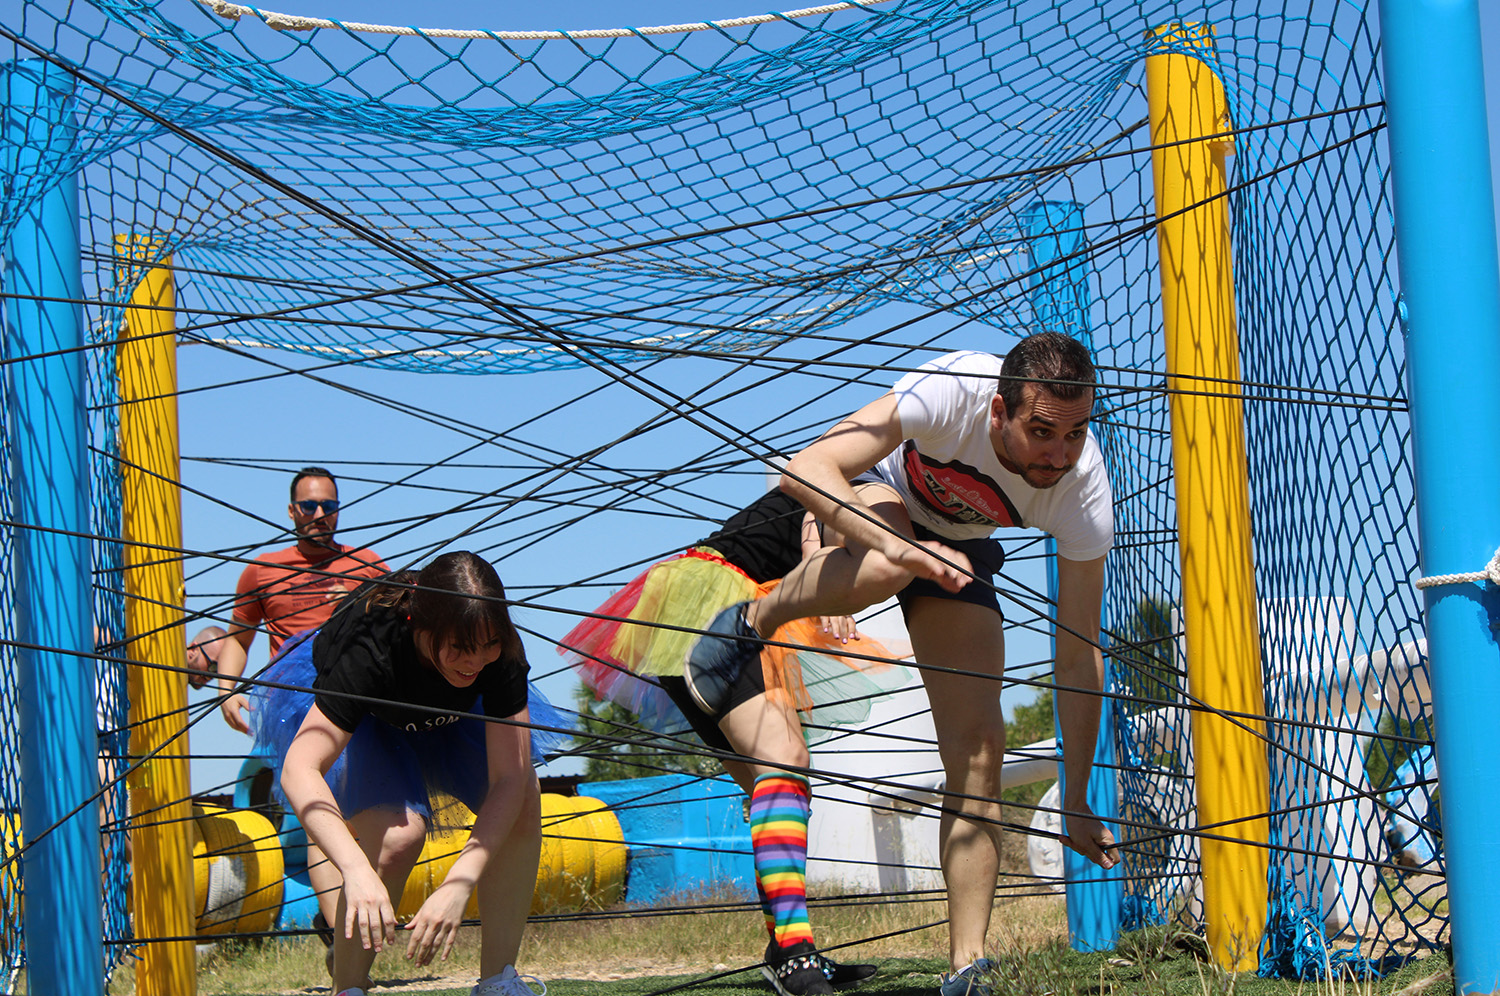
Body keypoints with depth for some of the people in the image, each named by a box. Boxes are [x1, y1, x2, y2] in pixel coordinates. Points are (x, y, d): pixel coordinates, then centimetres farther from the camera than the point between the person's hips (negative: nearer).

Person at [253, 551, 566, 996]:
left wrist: (457, 885, -46)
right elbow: (298, 770, -50)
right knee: (397, 830, -29)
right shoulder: (372, 648, -43)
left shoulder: (499, 652, -33)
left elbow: (509, 779, -34)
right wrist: (357, 870, -64)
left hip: (445, 708, 4)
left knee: (522, 801, -18)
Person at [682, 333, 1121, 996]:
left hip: (959, 544, 2)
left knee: (978, 750, -14)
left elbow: (1079, 654, -21)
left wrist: (1076, 801, -18)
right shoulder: (954, 392, -39)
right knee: (884, 573, -41)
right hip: (875, 493, -2)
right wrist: (898, 545, -58)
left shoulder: (1084, 492, -30)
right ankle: (750, 624, -9)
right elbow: (806, 469, -42)